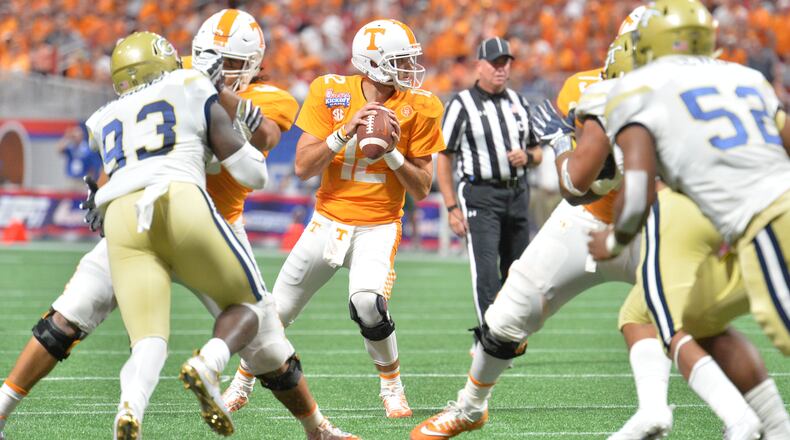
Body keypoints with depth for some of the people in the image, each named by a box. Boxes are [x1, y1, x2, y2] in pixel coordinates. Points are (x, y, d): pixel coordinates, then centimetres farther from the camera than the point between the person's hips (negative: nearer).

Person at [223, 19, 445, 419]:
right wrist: (346, 131, -23)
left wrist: (392, 152, -21)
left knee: (368, 304, -28)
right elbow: (303, 168, -11)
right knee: (277, 311, 9)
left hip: (378, 228, -2)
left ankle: (392, 387, -2)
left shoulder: (418, 109, -8)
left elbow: (421, 189, -5)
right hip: (328, 221, 2)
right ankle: (241, 382, 35)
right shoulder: (331, 93, -8)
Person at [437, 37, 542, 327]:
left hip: (517, 194, 6)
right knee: (486, 272, -15)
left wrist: (527, 157, -5)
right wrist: (452, 208, -11)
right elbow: (444, 158, -5)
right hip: (480, 196, -6)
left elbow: (537, 153, 21)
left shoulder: (519, 103, 13)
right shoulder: (461, 105, -4)